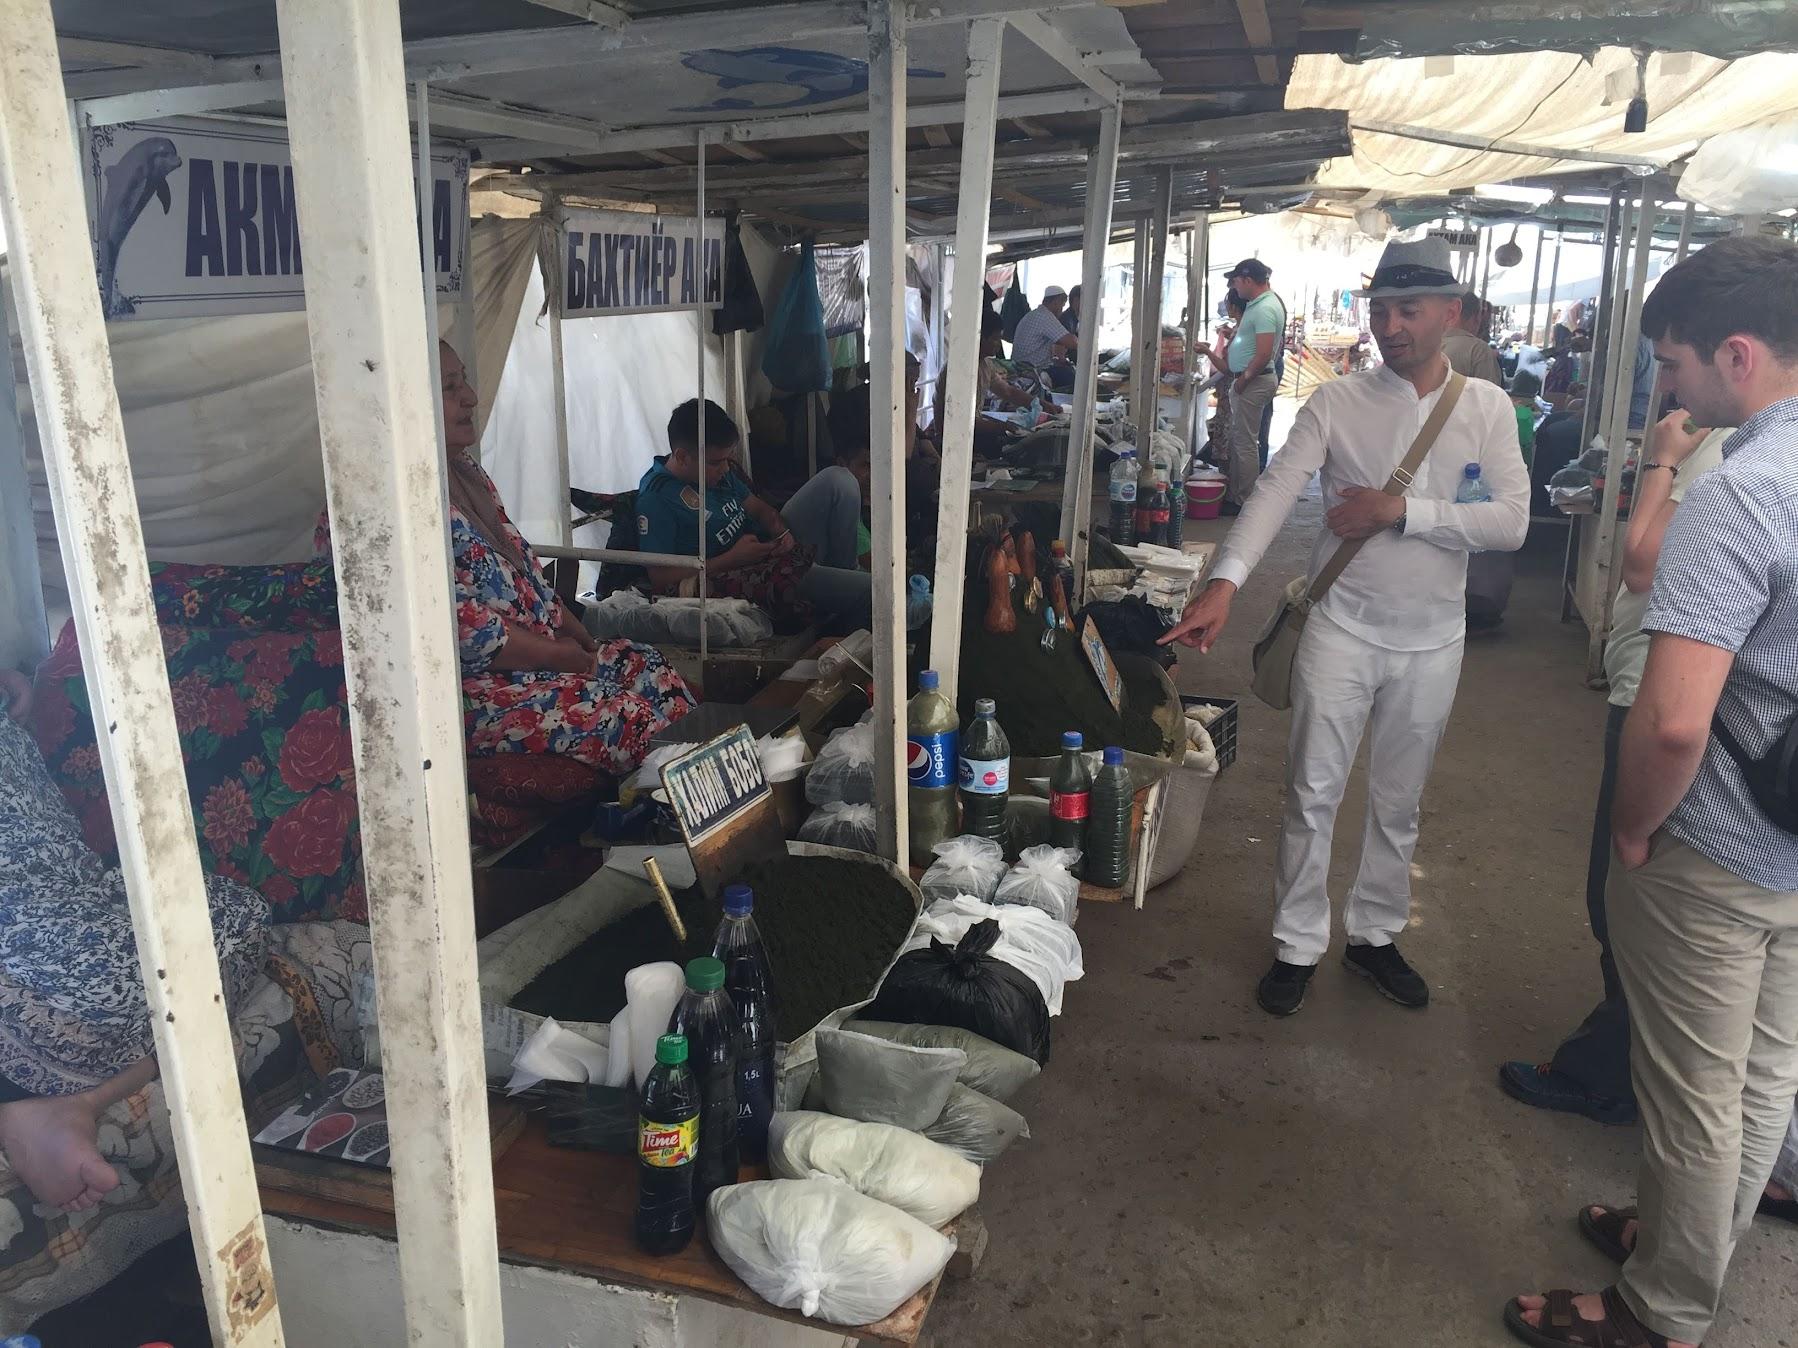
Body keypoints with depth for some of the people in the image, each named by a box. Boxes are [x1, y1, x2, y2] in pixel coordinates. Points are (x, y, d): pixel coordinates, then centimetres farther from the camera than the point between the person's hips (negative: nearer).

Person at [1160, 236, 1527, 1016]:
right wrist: (1225, 583, -33)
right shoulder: (1337, 404, -5)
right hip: (1342, 628, -2)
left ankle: (1375, 935, 35)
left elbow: (1511, 521, -10)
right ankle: (1297, 946, 21)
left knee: (1399, 803, 16)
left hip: (1431, 640, 2)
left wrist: (1401, 511, -19)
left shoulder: (1488, 408, 0)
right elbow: (1275, 492, -19)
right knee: (1313, 793, 5)